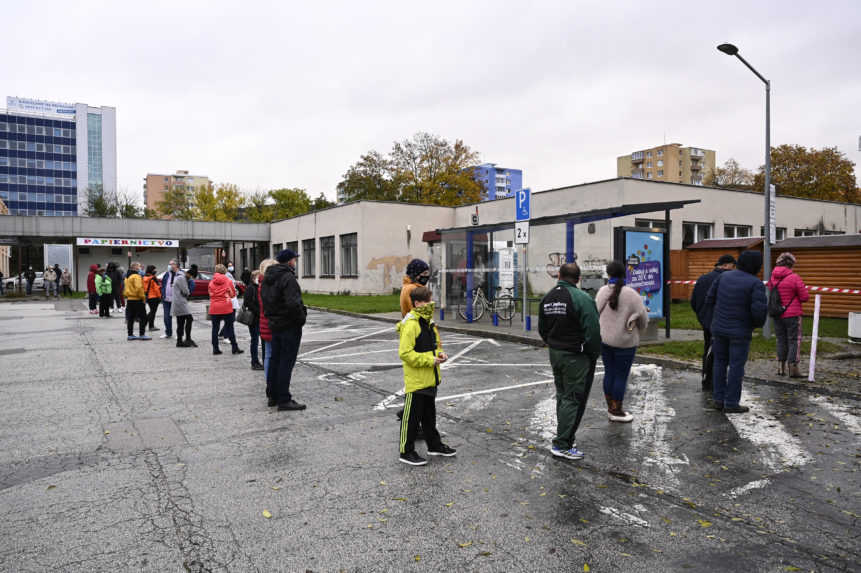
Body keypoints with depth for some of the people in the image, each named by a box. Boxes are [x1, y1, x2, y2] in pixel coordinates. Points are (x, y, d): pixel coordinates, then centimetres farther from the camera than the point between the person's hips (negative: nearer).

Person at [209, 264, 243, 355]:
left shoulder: (211, 282, 1)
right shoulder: (228, 281, -3)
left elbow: (210, 294, 9)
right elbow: (233, 294, 4)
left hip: (214, 308, 2)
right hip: (226, 307, -2)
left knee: (215, 328, 7)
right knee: (229, 328, 3)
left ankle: (215, 349, 8)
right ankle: (235, 348, 6)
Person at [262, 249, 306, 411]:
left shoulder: (267, 279, 11)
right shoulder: (288, 278, -18)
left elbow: (264, 299, 18)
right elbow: (293, 303, -28)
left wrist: (271, 316, 18)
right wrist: (302, 318, -14)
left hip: (274, 325, 9)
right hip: (290, 326, -9)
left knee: (275, 361, 16)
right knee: (286, 362, -5)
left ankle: (273, 396, 25)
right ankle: (284, 400, -1)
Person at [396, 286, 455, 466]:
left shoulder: (429, 322, 11)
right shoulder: (410, 324, -19)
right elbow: (405, 353, -23)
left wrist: (439, 353, 2)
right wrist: (430, 360, -22)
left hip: (430, 380, 9)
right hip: (415, 381, -9)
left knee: (429, 415, 22)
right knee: (412, 417, 3)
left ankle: (434, 445, 36)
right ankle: (406, 452, 15)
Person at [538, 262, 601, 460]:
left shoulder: (547, 297, 7)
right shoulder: (582, 298, -17)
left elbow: (542, 329, 14)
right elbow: (593, 331, -20)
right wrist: (594, 355, -6)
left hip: (555, 354, 7)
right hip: (576, 357, -7)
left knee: (562, 396, 18)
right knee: (574, 399, -1)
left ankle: (564, 436, 27)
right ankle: (562, 444, 0)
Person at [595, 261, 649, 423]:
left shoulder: (602, 291, -5)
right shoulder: (631, 294, -16)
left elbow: (597, 313, 1)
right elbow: (643, 317, -6)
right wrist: (639, 329, 15)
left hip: (604, 338, 5)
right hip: (624, 341, -4)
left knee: (609, 373, 16)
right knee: (621, 376, 7)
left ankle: (610, 408, 26)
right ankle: (616, 411, 15)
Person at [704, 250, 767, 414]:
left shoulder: (724, 276, 2)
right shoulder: (756, 283, -13)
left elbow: (710, 298, 5)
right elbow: (759, 309, -21)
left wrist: (711, 322, 14)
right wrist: (758, 323, 2)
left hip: (719, 328, 5)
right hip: (740, 332, -5)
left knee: (720, 363, 14)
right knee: (736, 367, 3)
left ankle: (719, 400, 17)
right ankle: (731, 403, 8)